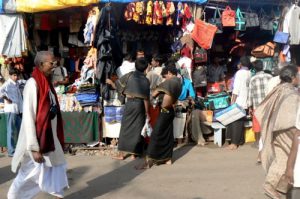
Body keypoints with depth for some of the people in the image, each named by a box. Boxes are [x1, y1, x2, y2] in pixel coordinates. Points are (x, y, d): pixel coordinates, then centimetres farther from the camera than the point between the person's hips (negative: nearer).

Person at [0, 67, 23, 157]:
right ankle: (11, 151, 3)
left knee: (19, 130, 12)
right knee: (11, 131, -3)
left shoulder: (17, 84, 14)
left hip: (18, 110, 7)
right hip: (11, 110, -7)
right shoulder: (7, 84, -9)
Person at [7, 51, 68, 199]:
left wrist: (58, 138, 14)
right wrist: (34, 148, -22)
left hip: (50, 136, 8)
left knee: (57, 167, 13)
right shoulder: (33, 84, -18)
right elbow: (28, 117, -21)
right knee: (31, 174, 5)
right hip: (38, 139, -8)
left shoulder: (46, 83, 7)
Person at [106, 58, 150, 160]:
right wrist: (147, 111, 5)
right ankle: (134, 153, 11)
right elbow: (146, 98, -1)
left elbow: (117, 86, 3)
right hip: (140, 105, 1)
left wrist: (110, 82, 24)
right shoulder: (146, 80, 2)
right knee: (137, 129, 8)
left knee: (126, 127, 5)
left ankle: (122, 153, 6)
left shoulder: (130, 75, -1)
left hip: (130, 103, -1)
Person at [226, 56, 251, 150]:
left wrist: (233, 101, -15)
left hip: (238, 102, -7)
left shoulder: (239, 73, -11)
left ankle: (234, 143, -6)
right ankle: (240, 140, 21)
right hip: (245, 102, 7)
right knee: (240, 122, 14)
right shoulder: (249, 73, 9)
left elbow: (236, 88, -16)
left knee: (235, 122, -6)